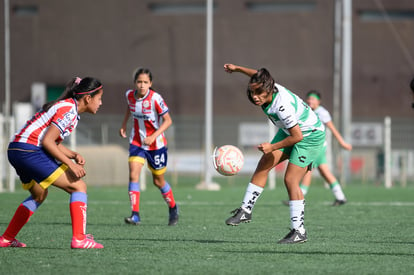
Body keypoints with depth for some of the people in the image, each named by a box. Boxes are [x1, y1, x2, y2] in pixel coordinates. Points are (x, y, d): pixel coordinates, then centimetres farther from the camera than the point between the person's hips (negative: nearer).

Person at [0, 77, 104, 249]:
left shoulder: (65, 106, 18)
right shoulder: (68, 110, -12)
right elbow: (47, 141, -18)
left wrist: (74, 155, 4)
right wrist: (70, 164, -16)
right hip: (30, 151, -10)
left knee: (39, 195, 29)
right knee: (78, 186, -7)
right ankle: (79, 239, -15)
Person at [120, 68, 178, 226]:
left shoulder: (155, 99, -22)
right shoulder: (130, 95, -8)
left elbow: (168, 121, -17)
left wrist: (153, 136, -27)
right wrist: (124, 124, 11)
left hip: (156, 143, -3)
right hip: (137, 142, 3)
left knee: (158, 181, 10)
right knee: (133, 175, -17)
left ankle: (173, 208, 37)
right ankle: (135, 215, -21)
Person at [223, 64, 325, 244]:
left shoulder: (282, 106, -37)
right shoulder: (267, 88, -15)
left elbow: (297, 136, -30)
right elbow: (258, 76, 11)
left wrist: (273, 147, -21)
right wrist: (237, 69, 19)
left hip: (311, 136, -9)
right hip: (290, 130, 9)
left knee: (290, 180, -14)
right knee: (264, 165, 4)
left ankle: (299, 232, -8)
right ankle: (246, 210, 13)